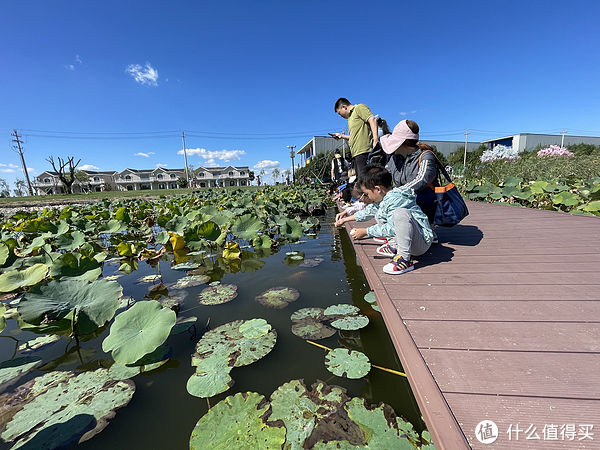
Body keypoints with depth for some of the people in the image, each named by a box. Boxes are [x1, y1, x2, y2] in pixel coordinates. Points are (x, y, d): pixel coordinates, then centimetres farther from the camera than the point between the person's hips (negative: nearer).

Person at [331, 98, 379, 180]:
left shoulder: (359, 108, 4)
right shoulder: (350, 117, 30)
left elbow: (372, 120, -10)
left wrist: (375, 140, -21)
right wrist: (341, 136, 29)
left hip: (363, 151, -9)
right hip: (356, 154, 9)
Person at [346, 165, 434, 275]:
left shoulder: (395, 199, -22)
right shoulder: (384, 198, 8)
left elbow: (392, 229, -25)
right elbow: (369, 211, 23)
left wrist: (366, 232, -16)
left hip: (422, 243, -10)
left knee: (400, 212, -37)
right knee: (379, 215, 14)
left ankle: (405, 259, -31)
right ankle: (394, 246, 4)